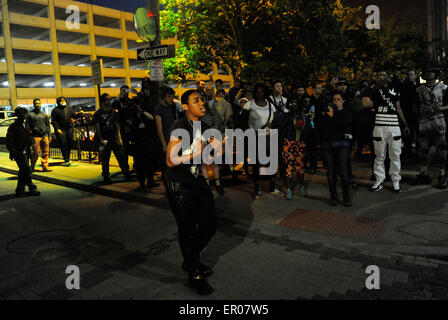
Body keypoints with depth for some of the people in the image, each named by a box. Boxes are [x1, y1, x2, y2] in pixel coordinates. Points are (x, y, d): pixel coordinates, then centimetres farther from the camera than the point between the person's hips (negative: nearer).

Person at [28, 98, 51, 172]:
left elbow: (48, 125, 19)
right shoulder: (30, 114, 3)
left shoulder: (44, 115, 16)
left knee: (46, 152, 0)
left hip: (45, 136, 4)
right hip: (36, 136, -4)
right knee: (35, 153, -5)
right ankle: (32, 167, 11)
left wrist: (49, 135, 13)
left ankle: (45, 167, 5)